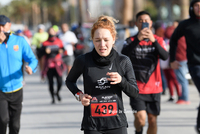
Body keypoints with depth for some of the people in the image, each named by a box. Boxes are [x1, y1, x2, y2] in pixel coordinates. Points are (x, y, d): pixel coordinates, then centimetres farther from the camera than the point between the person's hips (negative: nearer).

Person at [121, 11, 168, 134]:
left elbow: (165, 57, -13)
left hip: (154, 88, 2)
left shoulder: (158, 40, 6)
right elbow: (124, 54, -19)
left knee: (153, 120, 5)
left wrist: (153, 40, -26)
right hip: (137, 87, -2)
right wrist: (138, 39, -29)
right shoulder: (131, 41, 1)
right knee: (140, 119, -15)